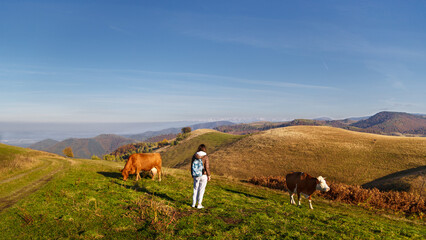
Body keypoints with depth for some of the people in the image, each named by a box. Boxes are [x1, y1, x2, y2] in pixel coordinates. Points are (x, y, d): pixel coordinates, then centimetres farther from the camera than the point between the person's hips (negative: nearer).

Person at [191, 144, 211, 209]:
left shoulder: (194, 156, -2)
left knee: (195, 189, 15)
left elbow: (192, 166, 3)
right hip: (204, 175, -4)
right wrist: (209, 175, -4)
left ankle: (194, 204, 20)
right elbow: (207, 167, -15)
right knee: (201, 190, 5)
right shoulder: (205, 157, -14)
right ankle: (199, 204, 9)